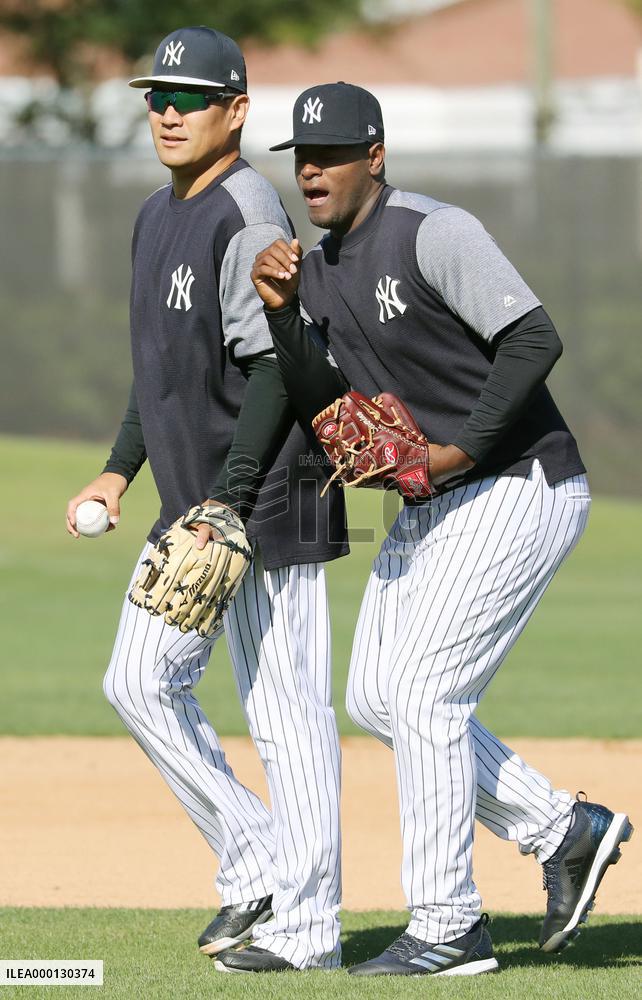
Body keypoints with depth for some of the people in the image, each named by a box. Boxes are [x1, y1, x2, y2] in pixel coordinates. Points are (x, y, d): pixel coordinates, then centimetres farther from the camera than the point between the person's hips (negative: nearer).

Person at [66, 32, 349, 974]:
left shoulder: (248, 215, -15)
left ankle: (306, 926, 1)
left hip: (267, 504, -10)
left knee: (284, 707, -4)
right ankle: (257, 868, 18)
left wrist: (227, 503, -24)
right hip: (193, 505, 10)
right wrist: (120, 470, 18)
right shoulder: (158, 215, 14)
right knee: (140, 683, 9)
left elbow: (277, 370, -20)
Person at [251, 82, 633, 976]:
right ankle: (564, 831, 19)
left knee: (424, 695, -11)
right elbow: (325, 406, 6)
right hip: (433, 503, 10)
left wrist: (457, 449, -25)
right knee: (376, 698, 9)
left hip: (520, 490, -10)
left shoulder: (434, 234, -17)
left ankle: (449, 929, -3)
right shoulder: (321, 267, 9)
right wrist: (281, 314, -8)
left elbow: (534, 339, -24)